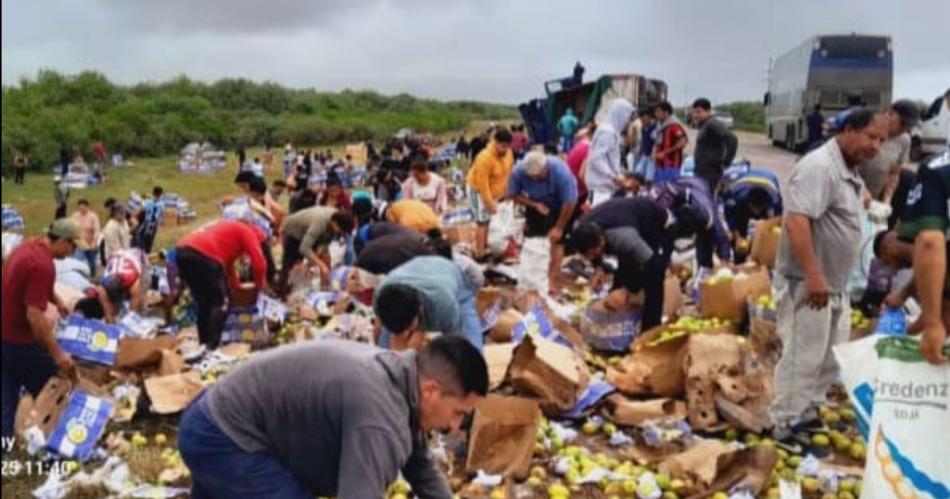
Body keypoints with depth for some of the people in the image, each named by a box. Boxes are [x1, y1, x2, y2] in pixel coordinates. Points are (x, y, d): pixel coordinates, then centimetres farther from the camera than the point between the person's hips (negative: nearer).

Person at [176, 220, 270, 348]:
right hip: (202, 255, -8)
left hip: (182, 251, 9)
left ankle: (204, 344, 21)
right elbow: (259, 263, 3)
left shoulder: (229, 230, 37)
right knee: (220, 303, 2)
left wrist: (236, 286, 51)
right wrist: (259, 285, 19)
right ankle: (211, 347, -5)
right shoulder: (247, 231, 14)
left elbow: (227, 263, 46)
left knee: (202, 302, 20)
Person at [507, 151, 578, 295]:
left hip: (559, 207, -3)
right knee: (531, 235, 3)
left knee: (557, 240, -11)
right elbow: (513, 194, -13)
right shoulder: (518, 171, -30)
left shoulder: (561, 172, -38)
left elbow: (569, 203, -28)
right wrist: (535, 205, -25)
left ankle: (553, 282, -8)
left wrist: (559, 228, -19)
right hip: (536, 204, 3)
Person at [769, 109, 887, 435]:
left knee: (830, 357, 18)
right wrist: (813, 275, -34)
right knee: (802, 357, -3)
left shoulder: (850, 172, 13)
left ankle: (806, 412, 32)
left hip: (834, 284, 10)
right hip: (807, 284, -10)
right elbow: (797, 221, -30)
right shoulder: (819, 166, -19)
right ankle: (788, 427, 8)